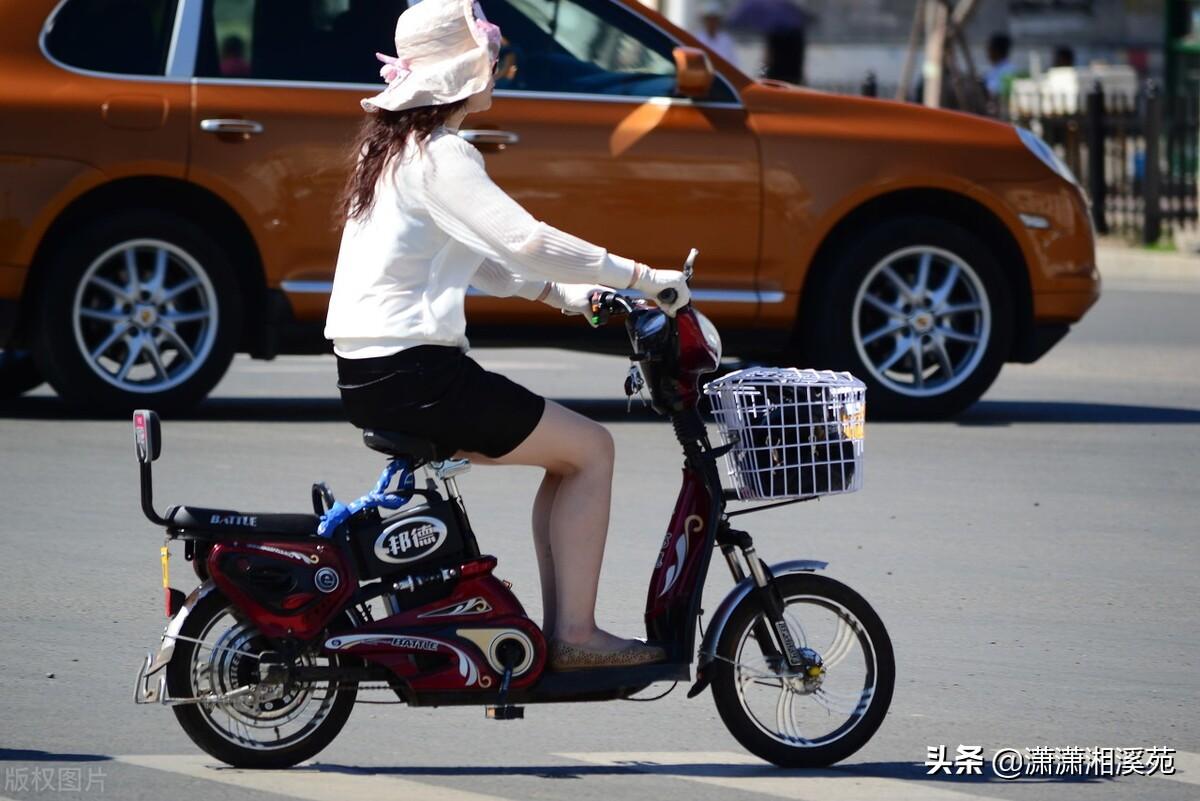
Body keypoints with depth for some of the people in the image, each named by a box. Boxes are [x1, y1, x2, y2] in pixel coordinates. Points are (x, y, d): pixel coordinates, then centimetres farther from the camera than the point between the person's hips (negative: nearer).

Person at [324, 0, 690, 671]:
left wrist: (562, 292, 13)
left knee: (566, 453, 17)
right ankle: (575, 634, -4)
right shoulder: (439, 156, -14)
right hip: (411, 374, -10)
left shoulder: (393, 147, 17)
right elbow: (524, 241, -24)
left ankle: (559, 628, 12)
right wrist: (642, 278, -17)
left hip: (368, 373, 10)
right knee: (590, 449, -3)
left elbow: (476, 255, 24)